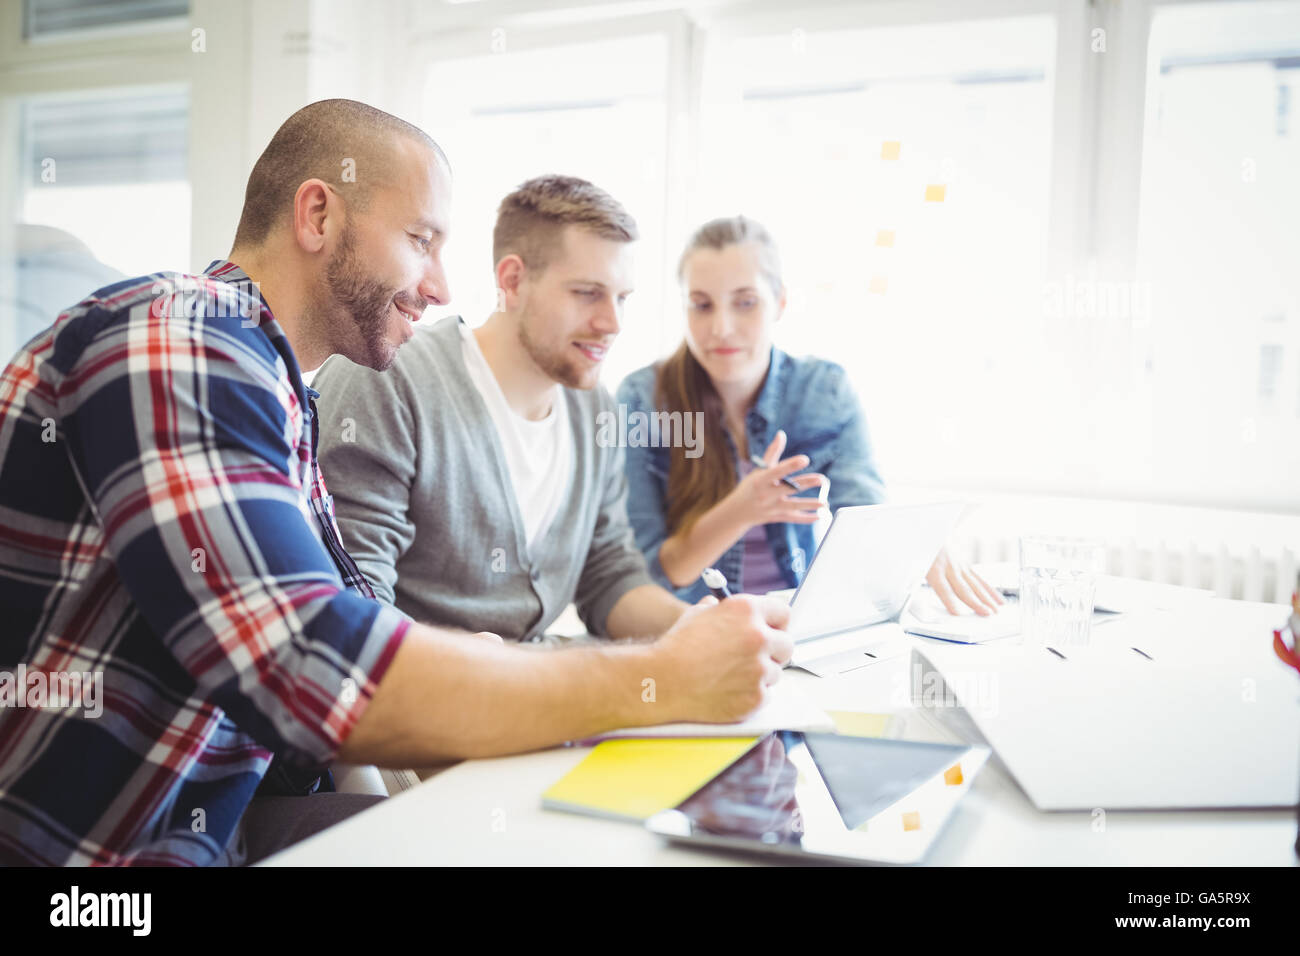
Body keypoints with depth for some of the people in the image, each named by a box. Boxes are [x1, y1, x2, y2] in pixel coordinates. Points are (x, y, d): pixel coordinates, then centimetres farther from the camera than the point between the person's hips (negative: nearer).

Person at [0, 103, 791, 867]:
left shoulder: (279, 394, 10)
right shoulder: (174, 340, -19)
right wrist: (656, 682, -20)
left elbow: (350, 625, 7)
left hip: (207, 823, 8)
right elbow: (316, 676, -29)